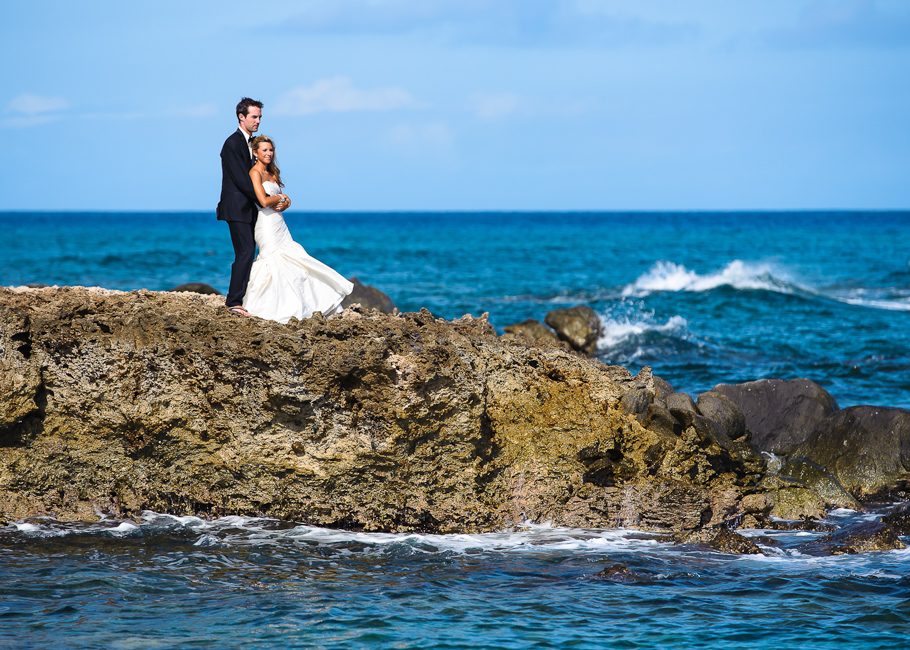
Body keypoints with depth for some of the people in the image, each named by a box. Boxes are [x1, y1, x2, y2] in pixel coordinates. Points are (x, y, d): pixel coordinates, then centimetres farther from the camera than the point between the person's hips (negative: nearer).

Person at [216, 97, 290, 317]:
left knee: (247, 254, 8)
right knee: (246, 252, -15)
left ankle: (241, 298, 12)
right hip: (237, 206, -9)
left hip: (249, 208, 9)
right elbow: (242, 180, -20)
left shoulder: (252, 142, 14)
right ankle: (234, 301, -14)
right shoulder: (232, 144, -14)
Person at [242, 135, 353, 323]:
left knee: (293, 260, 4)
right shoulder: (255, 172, -9)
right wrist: (281, 197, -2)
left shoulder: (271, 173, 17)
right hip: (266, 222, -8)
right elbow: (263, 201, -20)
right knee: (274, 263, -7)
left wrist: (283, 202, -7)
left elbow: (285, 201, 16)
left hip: (279, 223, 8)